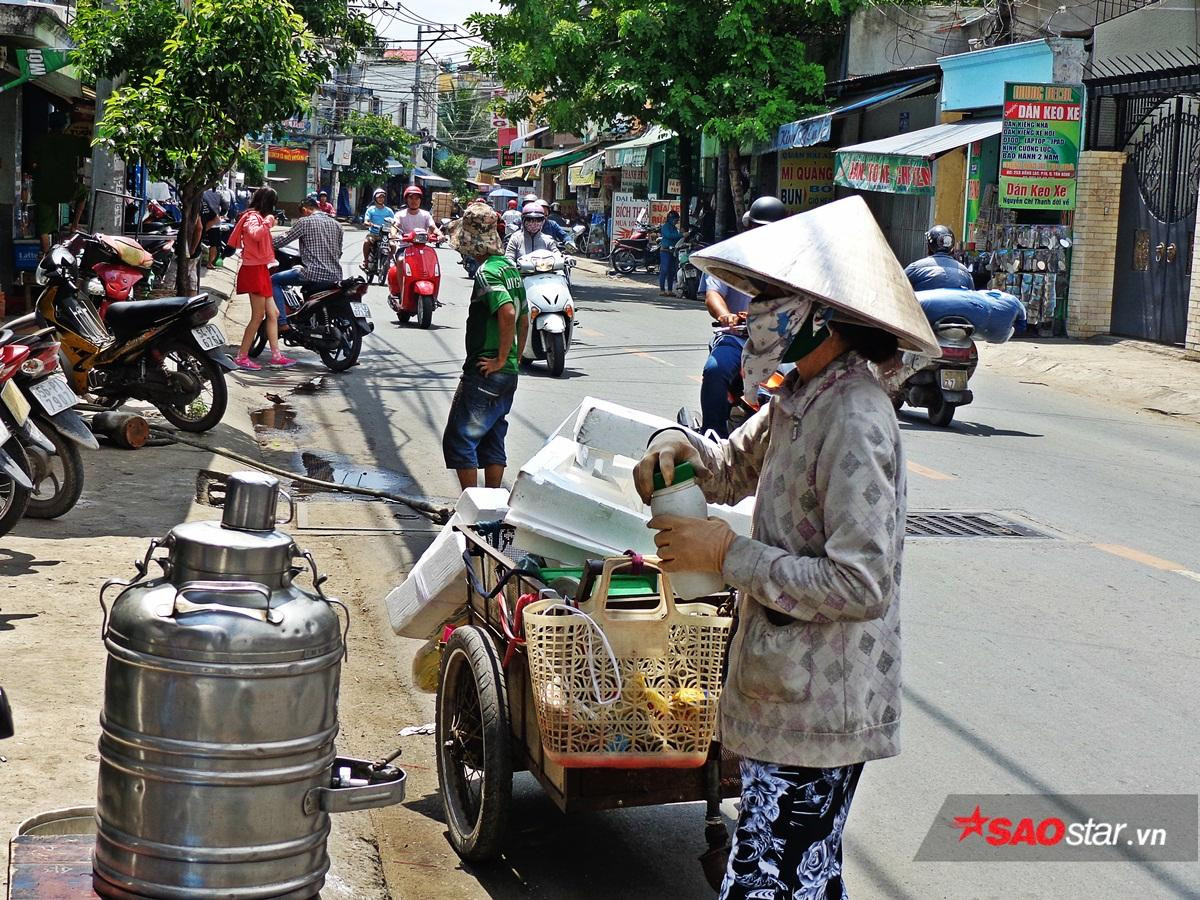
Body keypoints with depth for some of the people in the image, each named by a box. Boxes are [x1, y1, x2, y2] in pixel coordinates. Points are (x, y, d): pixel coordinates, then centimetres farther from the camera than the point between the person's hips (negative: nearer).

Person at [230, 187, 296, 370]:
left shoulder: (257, 217, 18)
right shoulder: (253, 218, -13)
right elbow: (255, 234, -36)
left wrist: (269, 224, 25)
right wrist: (267, 222, -23)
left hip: (260, 270, 10)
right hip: (255, 271, -10)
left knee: (273, 314, 11)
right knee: (258, 317, -7)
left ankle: (276, 355, 14)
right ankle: (242, 357, -1)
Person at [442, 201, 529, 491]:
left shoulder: (486, 272, -16)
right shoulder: (510, 266, 12)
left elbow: (507, 313, -29)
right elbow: (524, 318, 18)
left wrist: (500, 359, -21)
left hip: (485, 372, -9)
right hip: (509, 373, 9)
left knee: (458, 439, -2)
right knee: (492, 440, 15)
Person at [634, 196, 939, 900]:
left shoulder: (853, 424, -23)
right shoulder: (802, 400, 8)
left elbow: (861, 585, -27)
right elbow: (730, 470, 23)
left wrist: (730, 557, -22)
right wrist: (679, 447, 1)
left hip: (816, 710, -10)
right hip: (790, 701, 10)